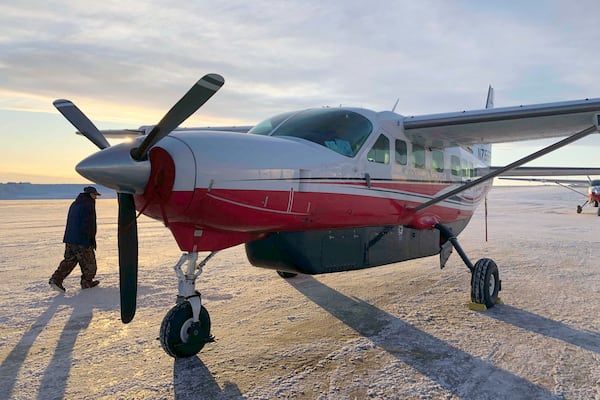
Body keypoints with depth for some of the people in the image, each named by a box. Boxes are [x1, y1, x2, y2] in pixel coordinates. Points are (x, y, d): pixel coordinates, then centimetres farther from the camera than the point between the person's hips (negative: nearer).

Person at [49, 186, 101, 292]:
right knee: (89, 262, 7)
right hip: (82, 241, -8)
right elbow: (89, 225, -19)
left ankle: (56, 279, 3)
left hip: (69, 239, 8)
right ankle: (87, 283, 17)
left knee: (69, 260, 14)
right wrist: (92, 240, -13)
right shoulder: (88, 205, -14)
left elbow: (70, 223, 21)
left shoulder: (74, 204, 16)